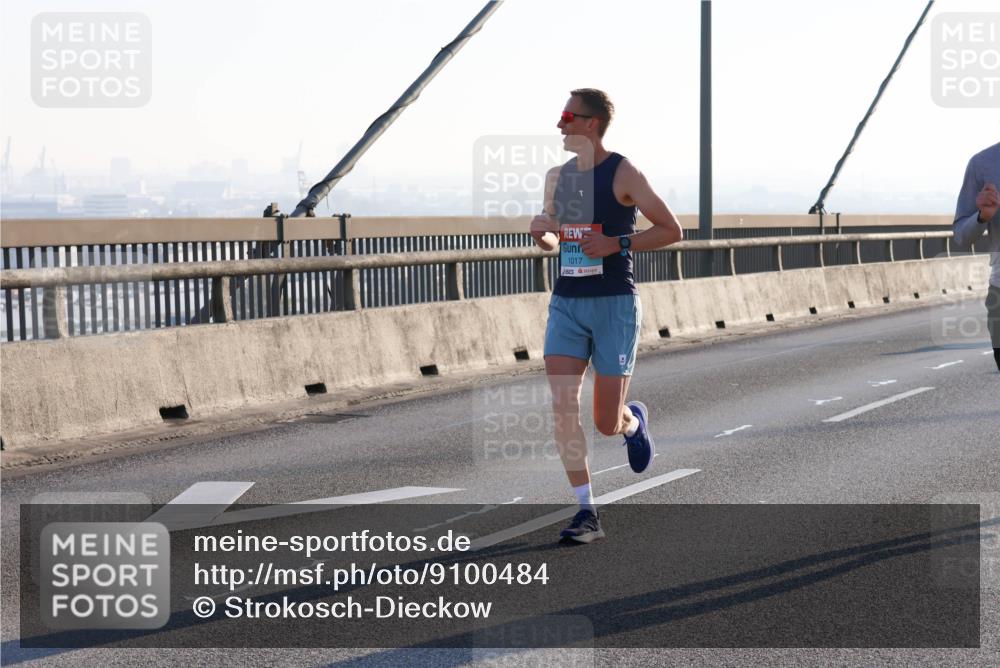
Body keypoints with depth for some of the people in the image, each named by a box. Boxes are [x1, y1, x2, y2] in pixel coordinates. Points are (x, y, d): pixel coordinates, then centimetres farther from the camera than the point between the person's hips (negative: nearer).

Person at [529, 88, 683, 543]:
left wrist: (617, 243, -17)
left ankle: (635, 421, 36)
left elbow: (672, 230, -6)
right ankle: (587, 514, -4)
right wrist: (539, 232, 0)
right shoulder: (557, 178, 11)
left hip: (614, 304, -5)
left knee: (608, 424, -2)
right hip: (566, 302, 5)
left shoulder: (623, 174, -6)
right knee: (563, 409, -10)